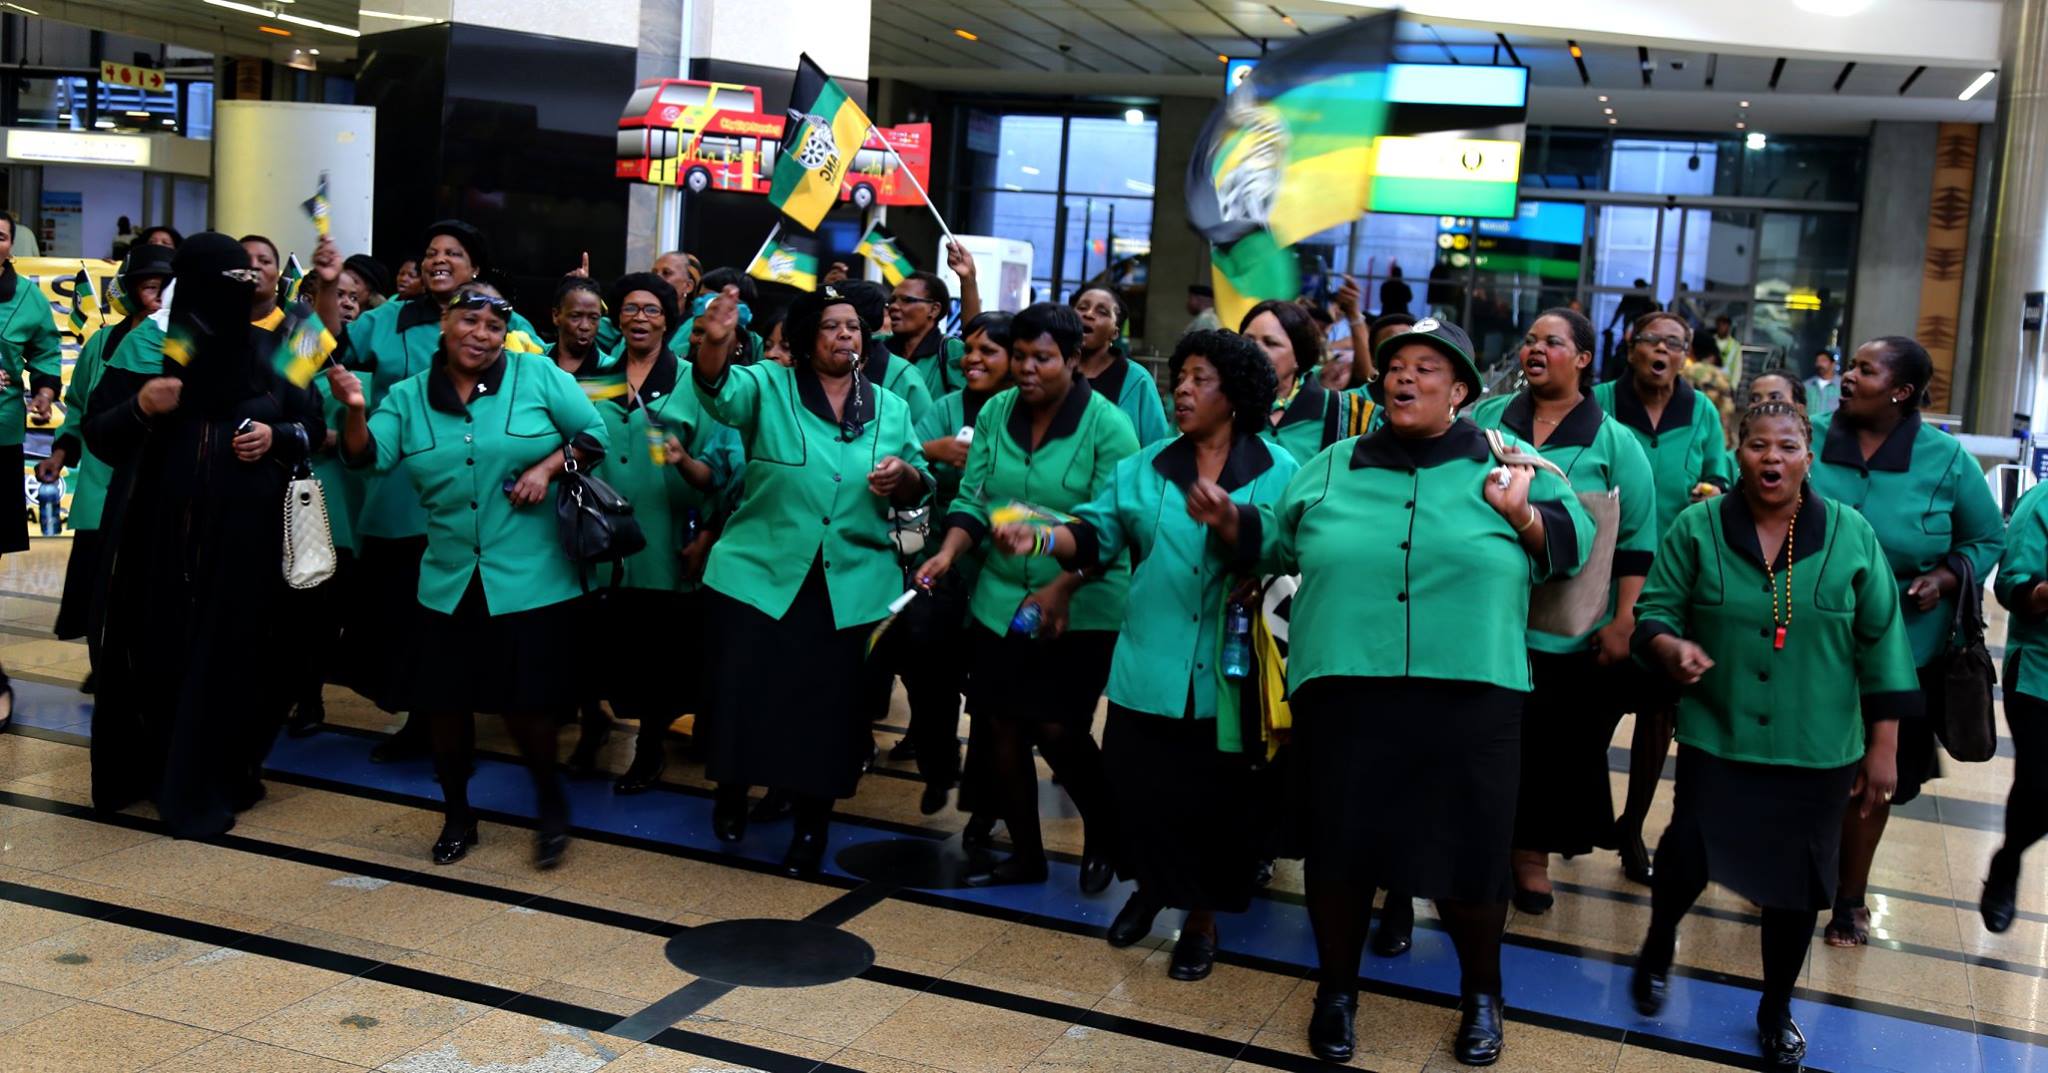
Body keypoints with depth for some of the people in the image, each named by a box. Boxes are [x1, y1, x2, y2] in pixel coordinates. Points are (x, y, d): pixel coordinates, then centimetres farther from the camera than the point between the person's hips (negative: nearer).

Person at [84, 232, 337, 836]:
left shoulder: (269, 350, 6)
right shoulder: (148, 343, 0)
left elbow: (313, 423, 14)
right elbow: (97, 433, 0)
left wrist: (278, 436, -6)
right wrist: (141, 408, -19)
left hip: (243, 533, 2)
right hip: (159, 528, -1)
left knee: (228, 655, 1)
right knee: (157, 651, 2)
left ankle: (205, 785, 13)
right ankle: (140, 770, 21)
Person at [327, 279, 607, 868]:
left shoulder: (537, 374, -2)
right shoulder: (409, 395, 5)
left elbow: (594, 433, 1)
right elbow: (370, 456, -7)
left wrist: (548, 467, -13)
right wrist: (355, 411, -25)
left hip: (529, 581, -3)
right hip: (449, 582, 3)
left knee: (526, 703, -2)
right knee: (446, 704, 8)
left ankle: (551, 804, 25)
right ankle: (456, 814, 30)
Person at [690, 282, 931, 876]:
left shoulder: (890, 407, 11)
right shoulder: (769, 386, 2)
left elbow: (920, 488, 13)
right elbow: (719, 388, -19)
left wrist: (903, 475, -11)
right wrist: (714, 343, -41)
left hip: (852, 583, 2)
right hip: (760, 573, -2)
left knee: (831, 698, 4)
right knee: (746, 686, 1)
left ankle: (812, 820, 22)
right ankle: (732, 791, 30)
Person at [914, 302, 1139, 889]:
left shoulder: (1108, 426, -11)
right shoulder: (995, 412, 3)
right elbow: (973, 498, 3)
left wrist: (1061, 589, -24)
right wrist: (948, 553, -15)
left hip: (1081, 608, -5)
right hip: (1001, 598, 5)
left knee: (1056, 729, -7)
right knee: (1002, 728, 7)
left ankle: (1103, 835, 22)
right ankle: (1025, 853, 24)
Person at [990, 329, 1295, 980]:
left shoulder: (1278, 472, -1)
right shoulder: (1145, 467, 11)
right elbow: (1098, 532, 3)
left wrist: (1232, 519, -31)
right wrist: (1041, 538, -14)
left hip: (1227, 671, -3)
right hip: (1150, 664, 3)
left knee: (1214, 797, 6)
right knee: (1139, 781, 7)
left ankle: (1202, 918, 26)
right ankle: (1150, 885, 35)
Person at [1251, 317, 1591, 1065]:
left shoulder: (1506, 462, 7)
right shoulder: (1332, 467, 13)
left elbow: (1574, 540, 4)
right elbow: (1274, 543, 14)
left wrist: (1521, 515, -14)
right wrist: (1226, 519, -3)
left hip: (1469, 696, -1)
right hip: (1342, 691, 2)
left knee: (1468, 849, 5)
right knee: (1339, 842, 7)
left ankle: (1482, 994, 31)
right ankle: (1336, 989, 30)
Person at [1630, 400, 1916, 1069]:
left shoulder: (1851, 536, -2)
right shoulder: (1696, 529, -2)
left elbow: (1881, 644, 1)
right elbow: (1654, 611, 0)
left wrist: (1882, 747, 1)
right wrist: (1672, 648, -24)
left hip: (1819, 754, 1)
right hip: (1715, 741, -1)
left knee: (1797, 886, 9)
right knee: (1688, 861, -5)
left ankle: (1776, 1012, 33)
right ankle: (1657, 948, 30)